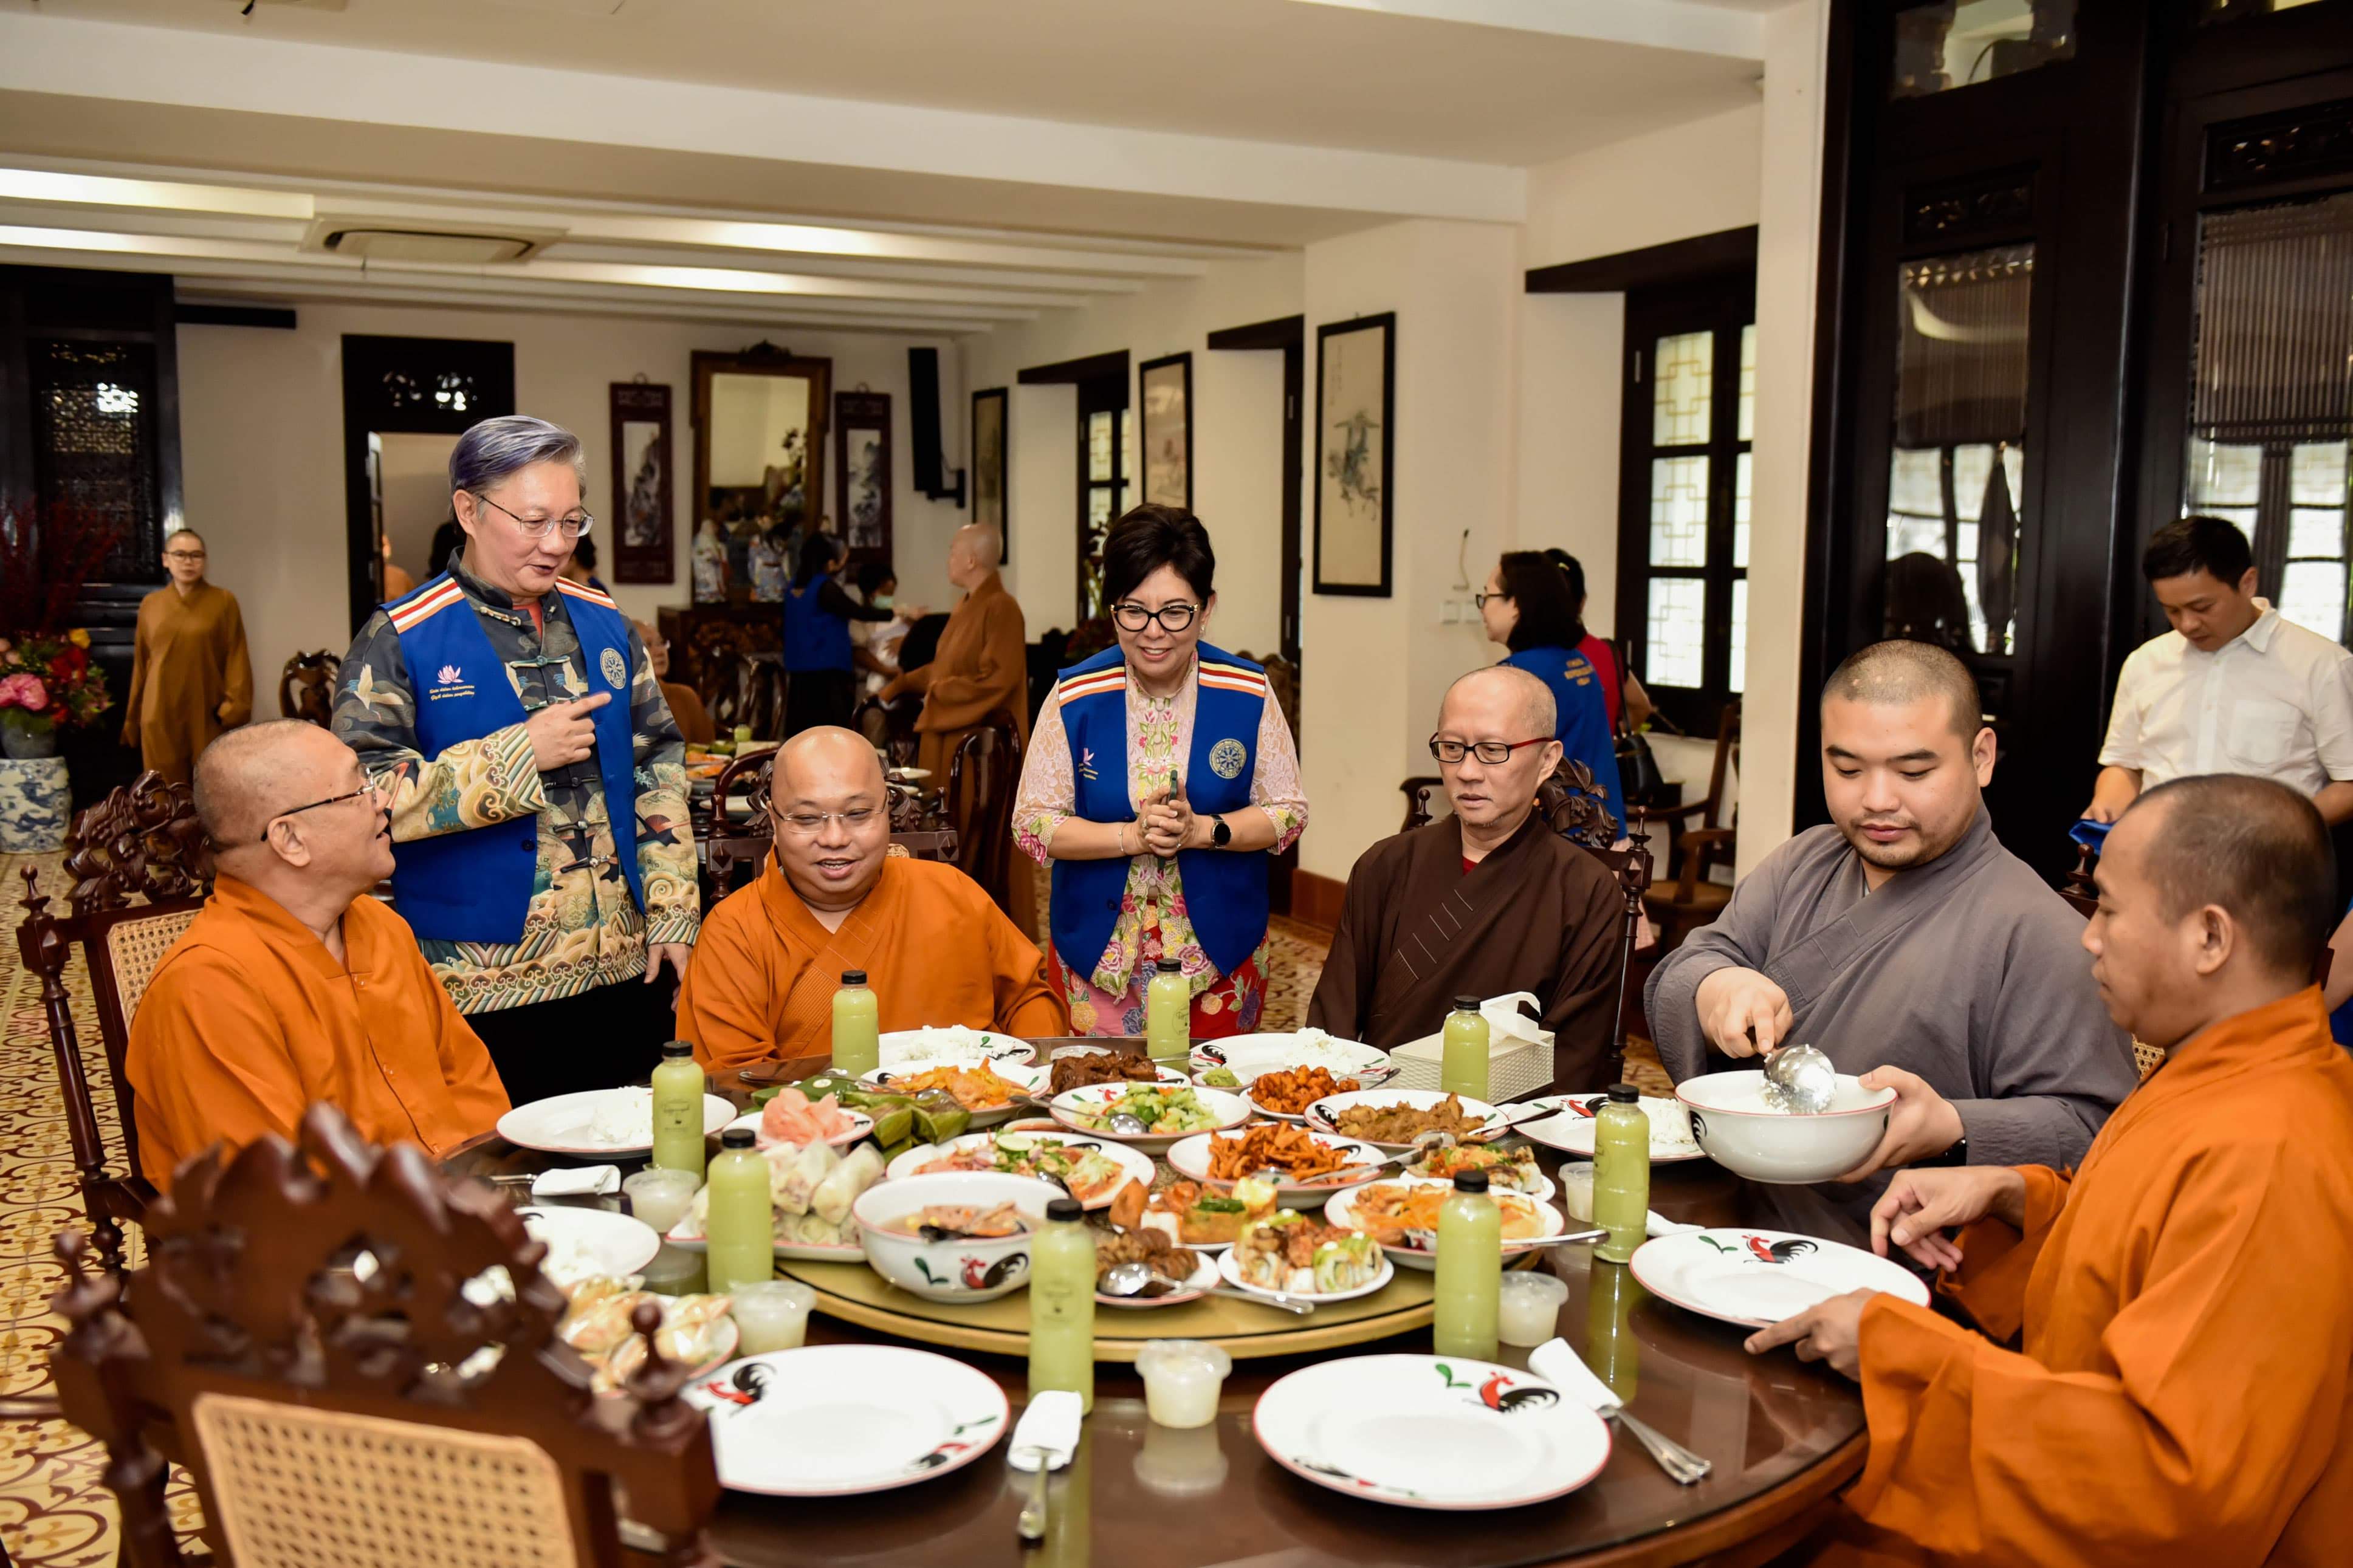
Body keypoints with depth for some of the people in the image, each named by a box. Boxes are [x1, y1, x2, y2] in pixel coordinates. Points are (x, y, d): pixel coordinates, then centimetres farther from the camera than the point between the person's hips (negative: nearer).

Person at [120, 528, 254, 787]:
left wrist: (234, 709, -12)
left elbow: (237, 659, -2)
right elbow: (141, 664, 14)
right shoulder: (150, 605, 10)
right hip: (160, 716, 3)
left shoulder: (224, 601, 1)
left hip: (208, 716, -2)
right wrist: (132, 719, 14)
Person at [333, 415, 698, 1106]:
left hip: (623, 972, 5)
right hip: (483, 992, -5)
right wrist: (518, 754, -19)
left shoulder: (604, 624, 10)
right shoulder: (399, 641, -6)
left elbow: (659, 768, 12)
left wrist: (672, 914, 4)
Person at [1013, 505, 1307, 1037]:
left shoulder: (1248, 695, -6)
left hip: (1220, 951, 0)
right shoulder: (1075, 697, -7)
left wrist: (1201, 831, -17)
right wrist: (1132, 836, -18)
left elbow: (1288, 813, -1)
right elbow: (1032, 823, -5)